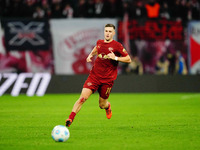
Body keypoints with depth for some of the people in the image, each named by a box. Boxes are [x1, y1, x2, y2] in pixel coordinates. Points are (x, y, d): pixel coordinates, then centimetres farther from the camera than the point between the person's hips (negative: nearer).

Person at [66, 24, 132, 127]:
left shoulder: (117, 46, -6)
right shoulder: (99, 42, 7)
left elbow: (128, 59, -5)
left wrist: (115, 58, -18)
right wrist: (90, 55, 12)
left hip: (107, 79, -2)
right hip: (94, 75, 2)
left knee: (102, 105, 7)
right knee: (83, 97, -16)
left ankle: (107, 106, 45)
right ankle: (70, 119, -14)